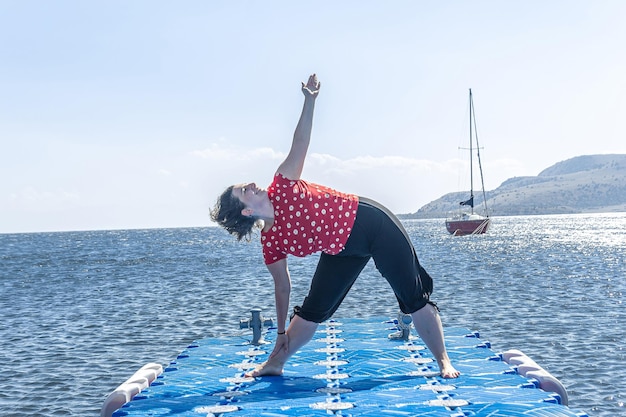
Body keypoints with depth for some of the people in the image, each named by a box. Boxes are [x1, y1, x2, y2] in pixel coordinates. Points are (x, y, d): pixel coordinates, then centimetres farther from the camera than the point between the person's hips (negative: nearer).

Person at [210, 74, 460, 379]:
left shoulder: (281, 189, -14)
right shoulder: (270, 243, -8)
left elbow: (300, 143, -12)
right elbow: (282, 286, 1)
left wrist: (309, 101, -22)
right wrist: (281, 334, 4)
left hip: (368, 221, -2)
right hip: (342, 250, 2)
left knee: (414, 298, -2)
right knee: (313, 309, 3)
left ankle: (443, 362, 7)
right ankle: (275, 364, 19)